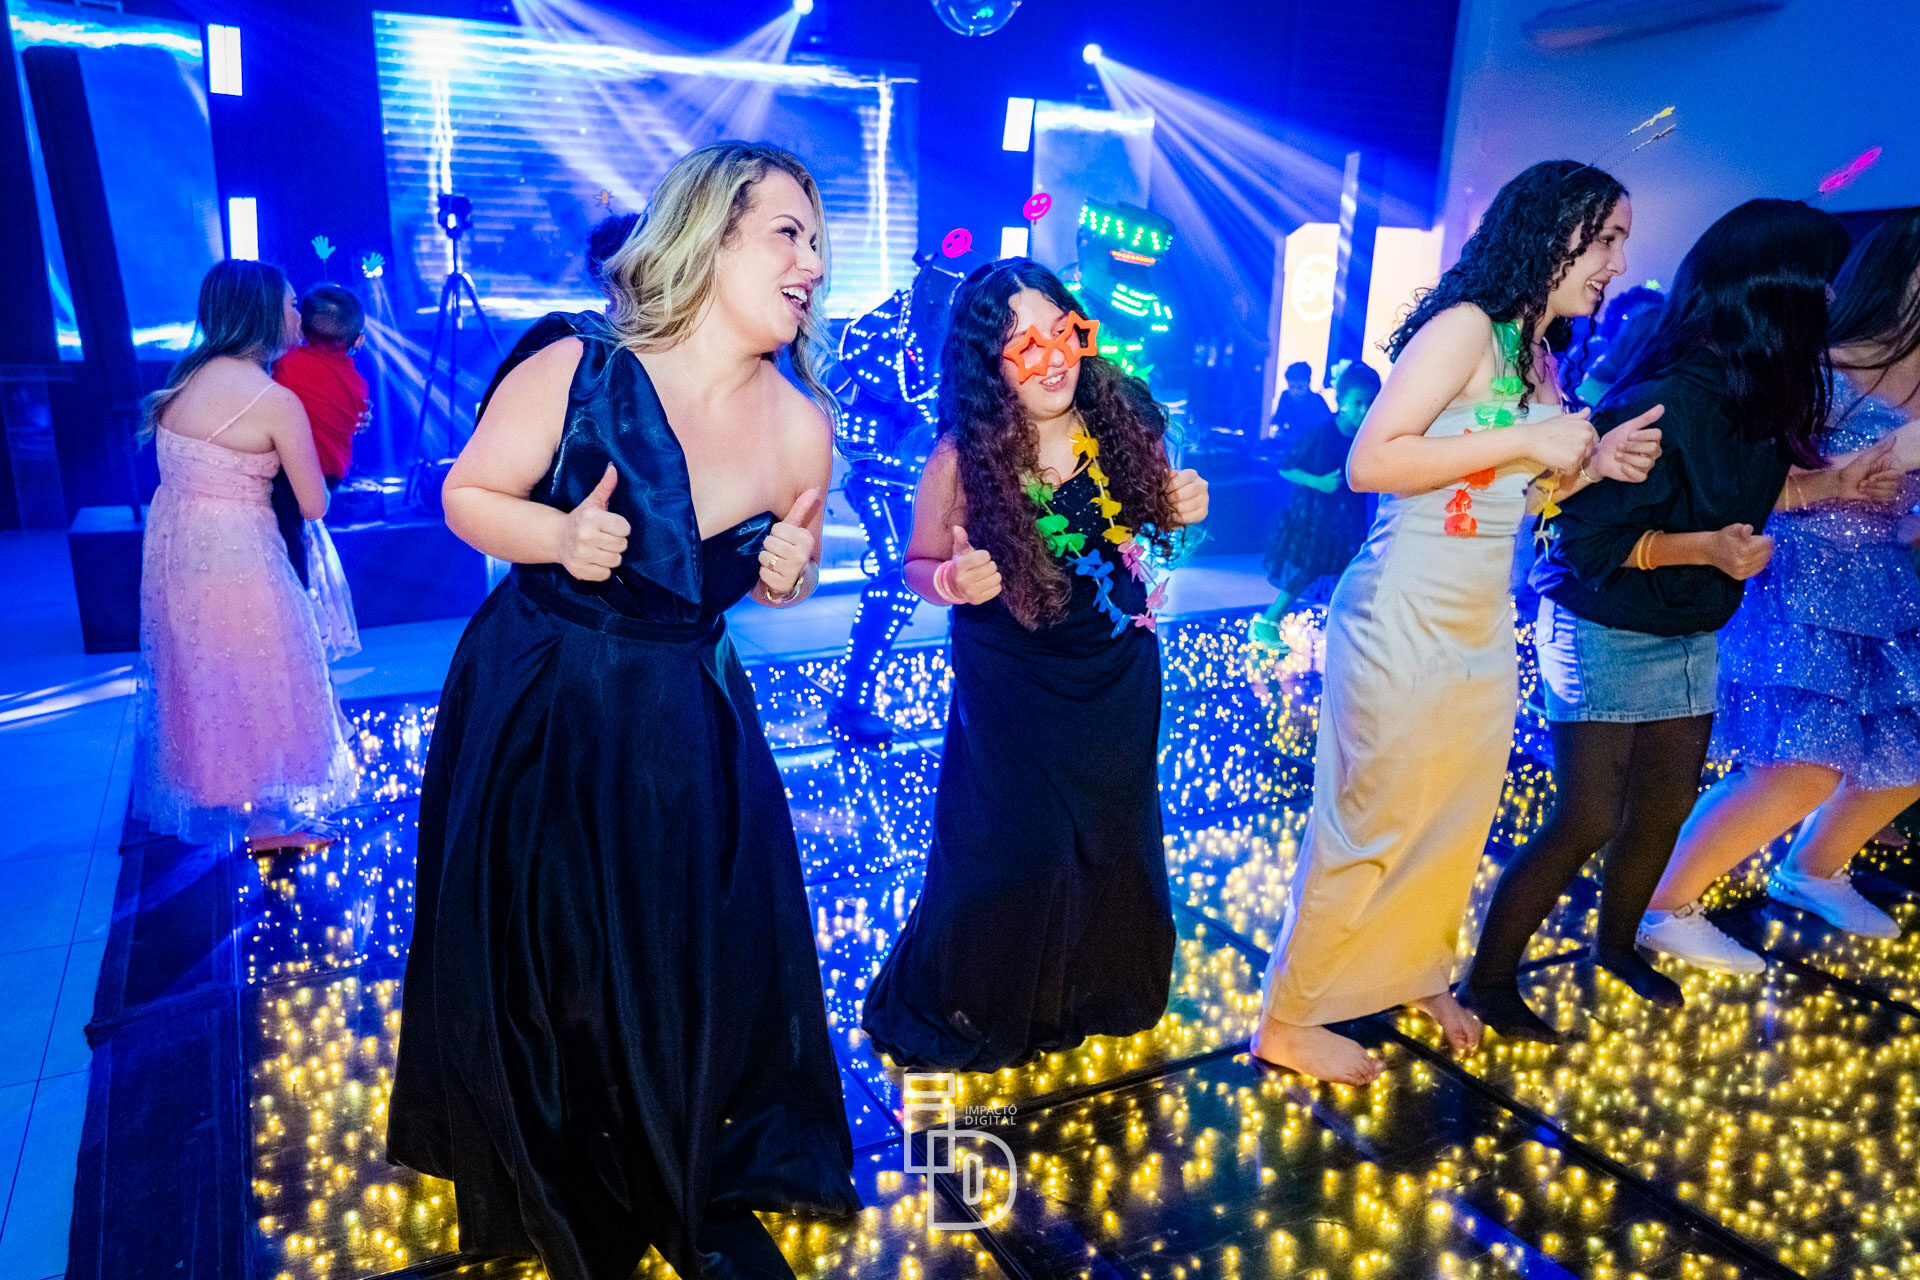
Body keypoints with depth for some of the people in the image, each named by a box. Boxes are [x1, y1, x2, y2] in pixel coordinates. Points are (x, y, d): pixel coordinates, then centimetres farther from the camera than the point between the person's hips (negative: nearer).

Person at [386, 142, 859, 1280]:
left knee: (696, 967, 8)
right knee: (536, 965, 13)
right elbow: (468, 494, -6)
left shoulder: (801, 432, -7)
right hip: (535, 712, -2)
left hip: (687, 726, 2)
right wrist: (560, 537, -25)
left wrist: (790, 572, -14)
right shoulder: (576, 371, -17)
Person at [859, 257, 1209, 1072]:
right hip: (1011, 689, -4)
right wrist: (953, 583, -28)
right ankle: (954, 1015, 32)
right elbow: (916, 568, -7)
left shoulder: (1123, 417, -10)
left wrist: (1180, 510, -14)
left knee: (1113, 838, 17)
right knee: (1013, 853, 3)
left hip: (1119, 673, 4)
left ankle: (1095, 994, 46)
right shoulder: (962, 459, -20)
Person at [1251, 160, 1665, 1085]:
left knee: (1460, 817, 19)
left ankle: (1418, 973, 41)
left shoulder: (1540, 358, 13)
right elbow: (1369, 463, -24)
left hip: (1485, 626, 9)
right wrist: (1530, 441, -20)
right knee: (1368, 831, 0)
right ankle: (1288, 1022, 16)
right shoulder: (1465, 326, -14)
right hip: (1405, 622, -9)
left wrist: (1595, 464, 3)